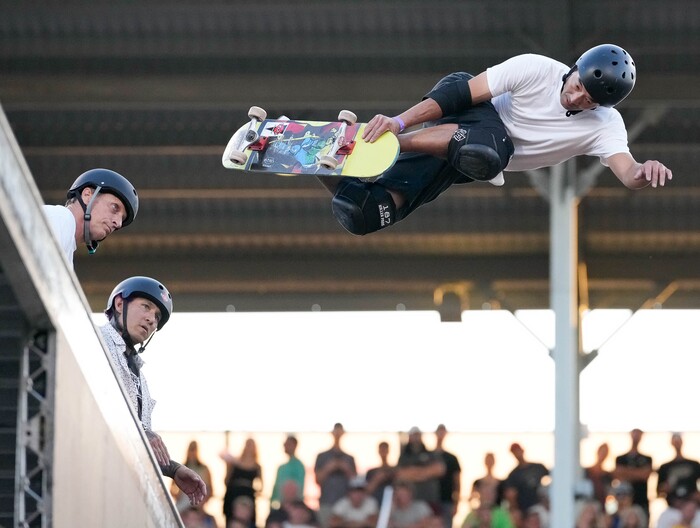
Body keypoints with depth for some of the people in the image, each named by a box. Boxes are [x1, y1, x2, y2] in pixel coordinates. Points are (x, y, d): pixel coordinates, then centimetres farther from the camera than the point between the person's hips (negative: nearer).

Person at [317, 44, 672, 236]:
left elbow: (626, 171, -30)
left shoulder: (605, 126, -14)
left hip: (496, 161, 2)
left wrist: (643, 173, -57)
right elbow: (464, 91, -21)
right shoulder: (536, 69, -19)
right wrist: (399, 122, -31)